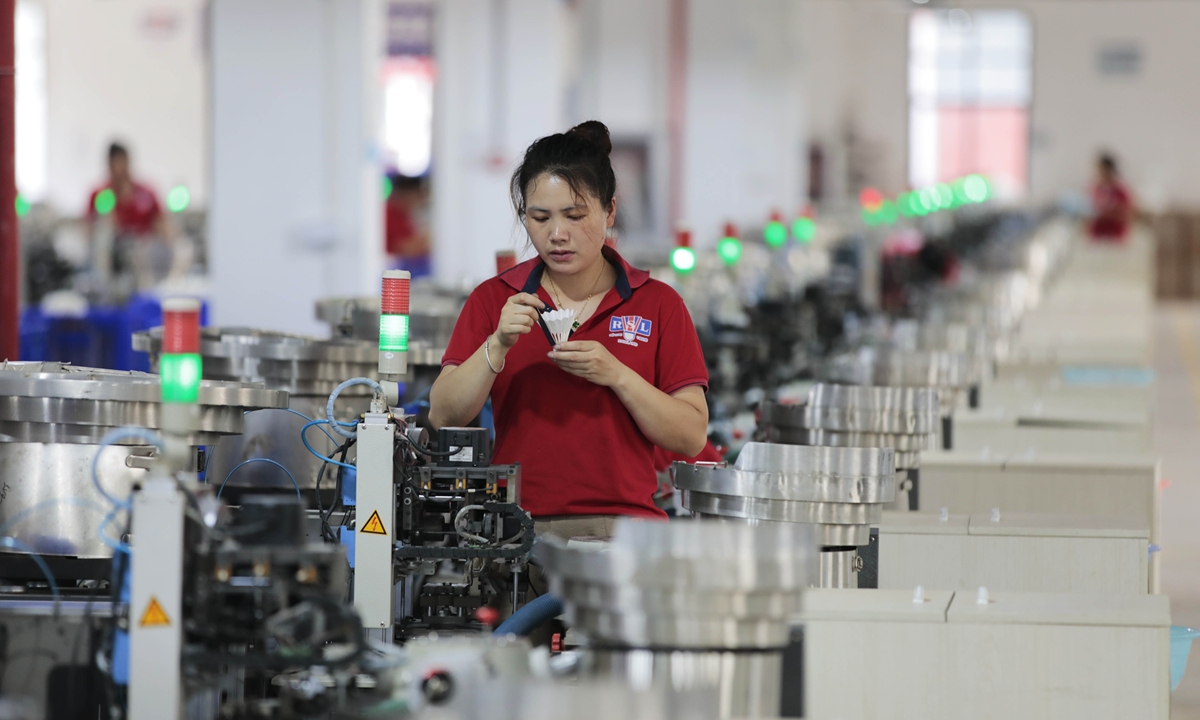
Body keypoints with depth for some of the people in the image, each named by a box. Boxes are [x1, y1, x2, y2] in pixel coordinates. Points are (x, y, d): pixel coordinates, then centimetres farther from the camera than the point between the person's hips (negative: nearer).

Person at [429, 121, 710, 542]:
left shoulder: (657, 304, 10)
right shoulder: (494, 300, 13)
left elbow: (692, 437, 4)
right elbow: (443, 417, 4)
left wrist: (616, 375, -9)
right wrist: (497, 346, -10)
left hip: (621, 528, 0)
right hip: (517, 530, 0)